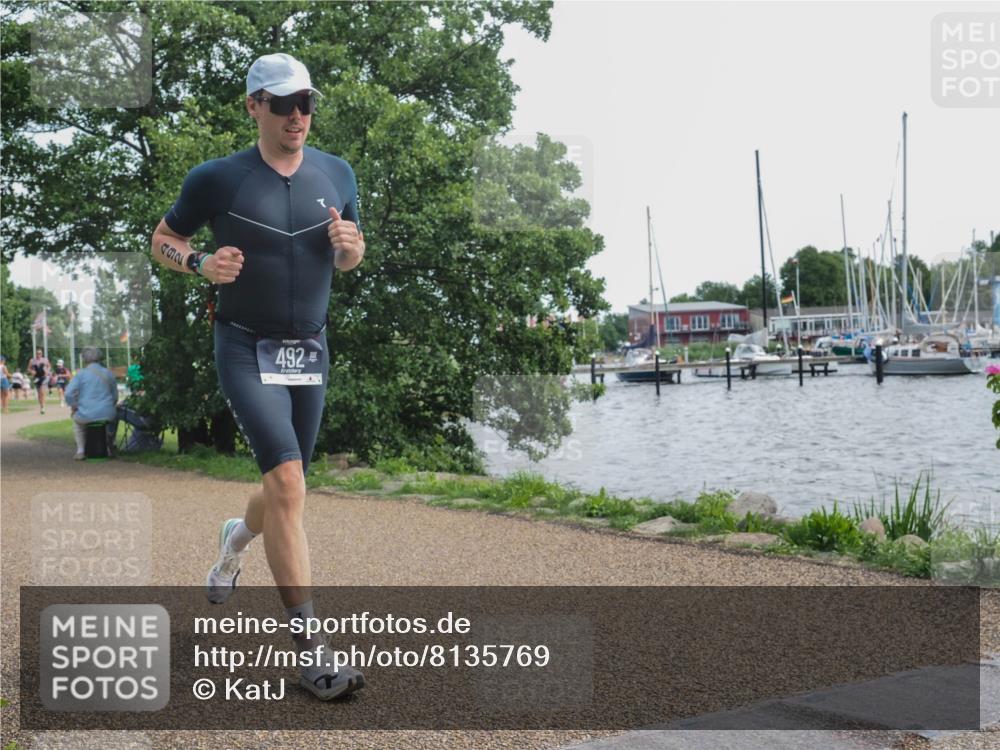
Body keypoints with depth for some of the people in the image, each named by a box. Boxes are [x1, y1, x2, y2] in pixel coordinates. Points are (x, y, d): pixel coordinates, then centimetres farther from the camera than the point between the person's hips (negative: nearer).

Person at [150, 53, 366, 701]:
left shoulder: (337, 174, 5)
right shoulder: (218, 179, -6)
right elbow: (163, 239, 6)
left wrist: (351, 248, -9)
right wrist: (200, 263, -15)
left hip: (310, 351, 5)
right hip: (247, 349, -5)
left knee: (285, 491, 14)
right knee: (287, 482, -20)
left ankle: (236, 540, 51)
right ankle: (311, 651, -17)